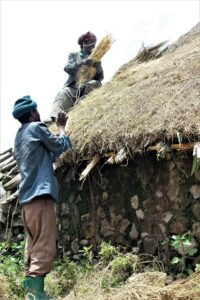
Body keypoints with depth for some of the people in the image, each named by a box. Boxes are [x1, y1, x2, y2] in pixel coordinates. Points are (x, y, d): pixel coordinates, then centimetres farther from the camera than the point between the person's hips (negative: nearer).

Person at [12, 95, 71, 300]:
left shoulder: (19, 136, 22)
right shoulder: (36, 128, -3)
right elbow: (62, 145, 6)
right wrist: (61, 127, 21)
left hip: (27, 196, 9)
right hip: (40, 193, -9)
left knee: (33, 245, 10)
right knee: (45, 246, -13)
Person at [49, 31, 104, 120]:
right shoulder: (74, 55, 19)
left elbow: (100, 78, 12)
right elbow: (67, 68, 0)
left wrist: (98, 68, -10)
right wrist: (82, 63, -18)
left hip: (88, 88, 1)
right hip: (73, 86, -1)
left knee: (95, 83, -31)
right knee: (62, 94, -31)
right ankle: (53, 118, -49)